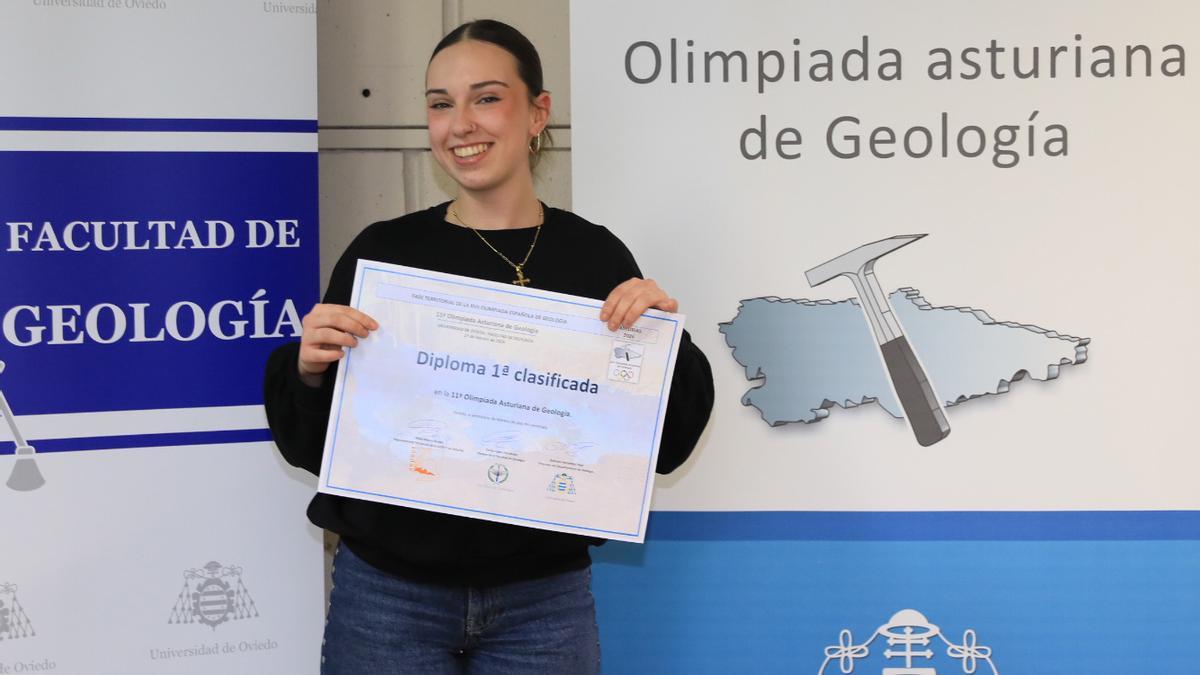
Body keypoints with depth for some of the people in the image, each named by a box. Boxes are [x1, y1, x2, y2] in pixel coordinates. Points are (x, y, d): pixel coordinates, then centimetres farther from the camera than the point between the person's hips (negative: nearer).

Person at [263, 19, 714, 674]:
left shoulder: (595, 257, 0)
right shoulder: (384, 251, -1)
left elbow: (665, 448, 3)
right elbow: (309, 447, 4)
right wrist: (308, 370, -16)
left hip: (544, 601, 0)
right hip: (390, 592, 0)